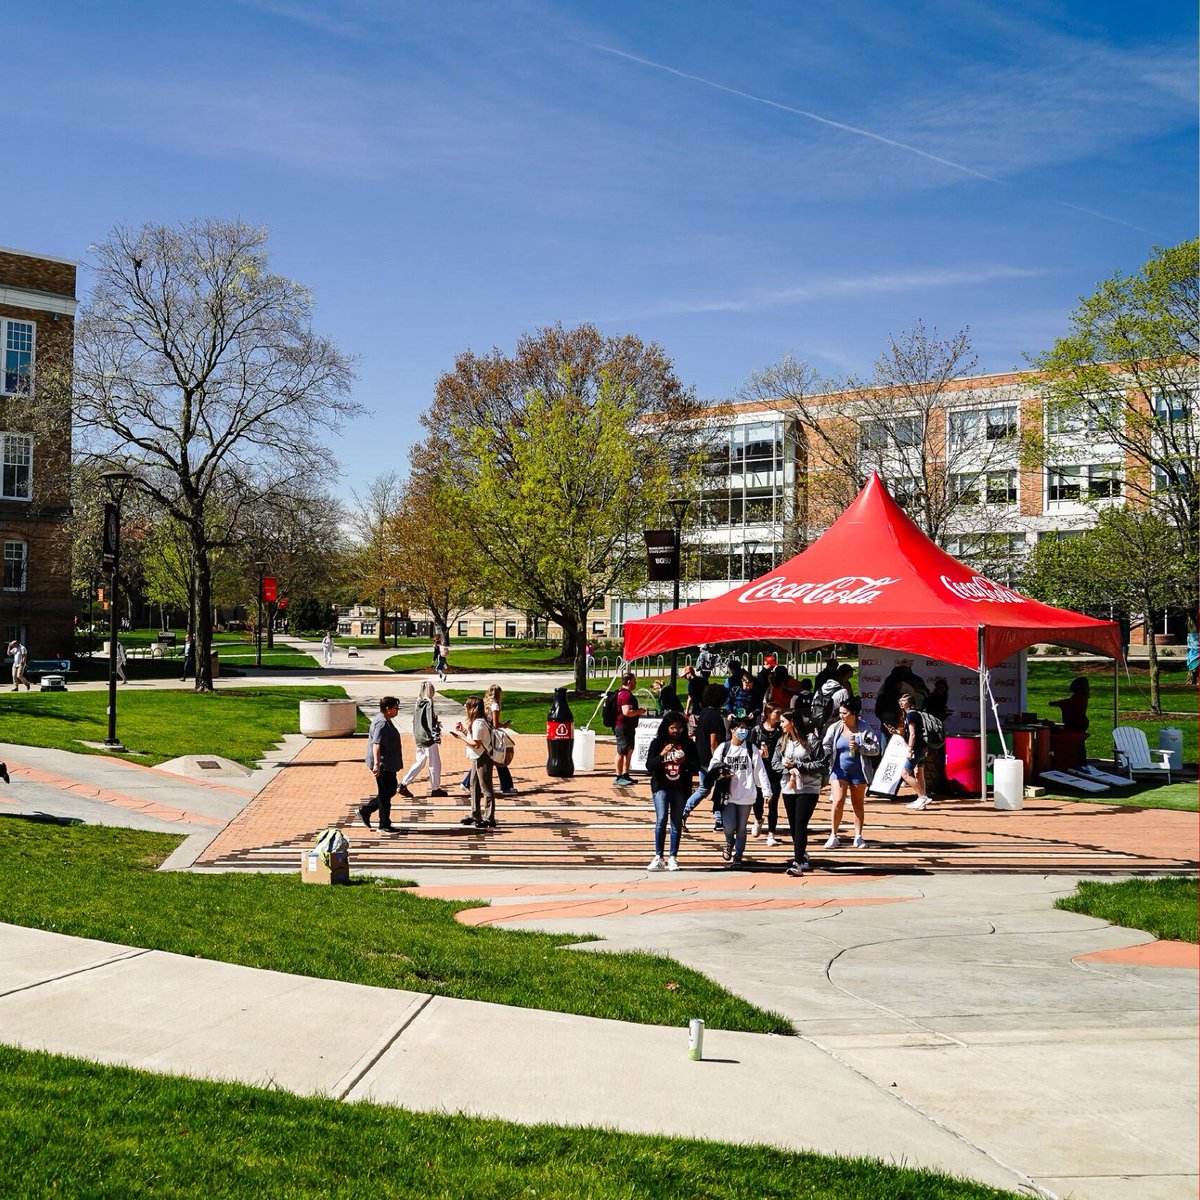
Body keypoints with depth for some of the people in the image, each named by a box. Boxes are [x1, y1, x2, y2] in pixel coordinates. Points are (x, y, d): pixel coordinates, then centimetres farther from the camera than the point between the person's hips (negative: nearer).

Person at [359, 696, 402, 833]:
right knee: (385, 794, -1)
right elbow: (376, 744, -29)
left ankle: (365, 810, 23)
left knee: (390, 791, 16)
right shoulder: (382, 723, -20)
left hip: (388, 764, 11)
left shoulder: (385, 721, 13)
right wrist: (376, 764, -37)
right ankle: (384, 824, 9)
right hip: (383, 765, -11)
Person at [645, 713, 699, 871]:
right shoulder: (657, 743, 1)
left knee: (677, 823, 4)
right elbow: (649, 766, -5)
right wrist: (662, 755, -21)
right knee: (661, 820, -14)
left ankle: (672, 858, 11)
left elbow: (696, 767, 3)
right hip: (661, 788, -2)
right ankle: (658, 857, -8)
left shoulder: (688, 744, 3)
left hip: (681, 789, 2)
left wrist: (684, 762, -16)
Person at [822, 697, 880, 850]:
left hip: (858, 771, 0)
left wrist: (858, 747, -21)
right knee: (837, 802, -11)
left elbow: (875, 749, -7)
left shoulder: (864, 729, -6)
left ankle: (858, 836, 23)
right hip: (839, 770, 0)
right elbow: (826, 747, -2)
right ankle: (833, 836, 0)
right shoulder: (834, 728, -2)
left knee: (858, 804, 11)